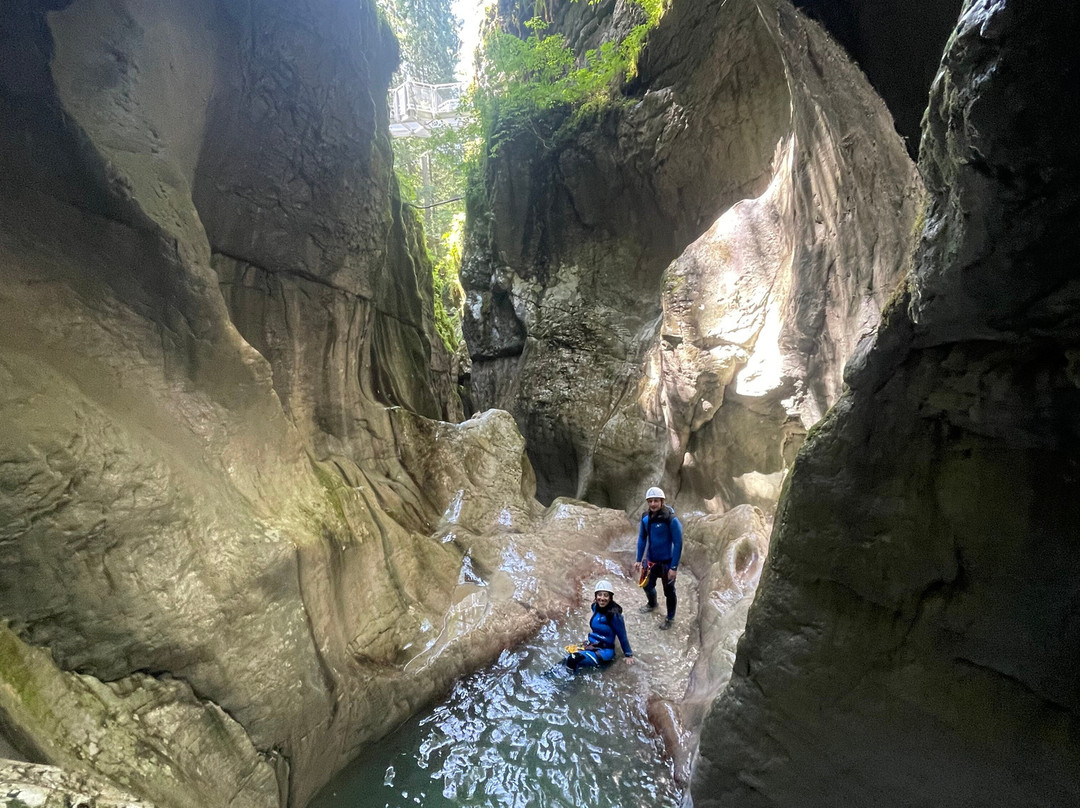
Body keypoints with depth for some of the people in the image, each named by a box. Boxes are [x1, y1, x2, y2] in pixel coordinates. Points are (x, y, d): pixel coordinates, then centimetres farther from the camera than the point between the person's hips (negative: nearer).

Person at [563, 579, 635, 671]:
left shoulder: (614, 614, -20)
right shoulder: (595, 607, 0)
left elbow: (622, 636, -10)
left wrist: (628, 655, -4)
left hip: (605, 651, -7)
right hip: (590, 645, 7)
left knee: (574, 659, -29)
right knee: (566, 659, -16)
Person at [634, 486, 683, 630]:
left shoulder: (671, 520, -23)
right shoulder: (645, 517, -7)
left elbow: (678, 544, -18)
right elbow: (642, 538, 5)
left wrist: (674, 567, -17)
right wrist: (639, 560, 6)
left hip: (667, 562, -5)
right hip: (651, 560, 5)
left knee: (669, 591, 12)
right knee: (647, 585, 21)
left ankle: (670, 618, 36)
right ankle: (652, 604, 52)